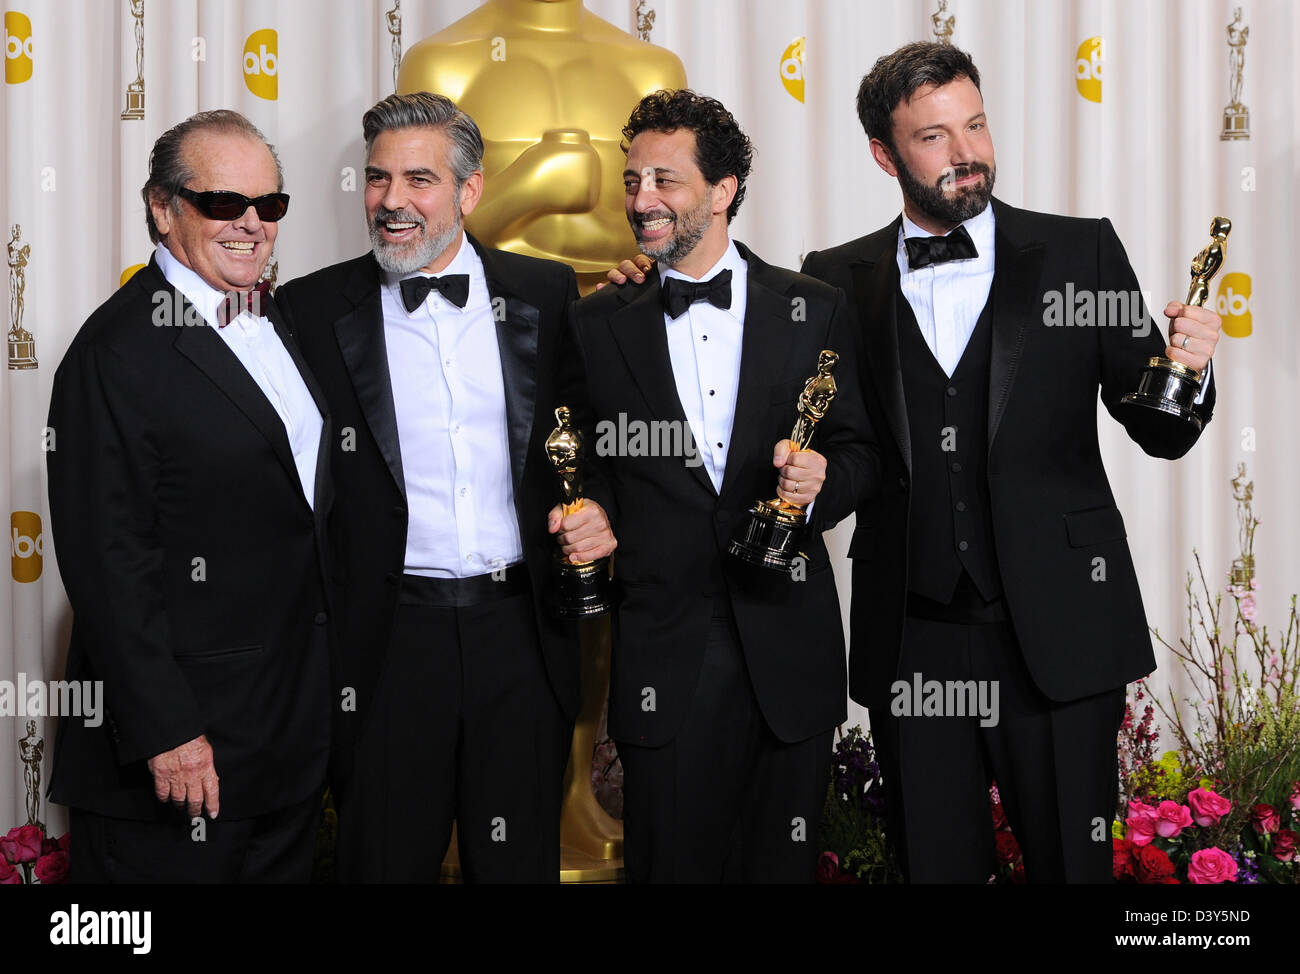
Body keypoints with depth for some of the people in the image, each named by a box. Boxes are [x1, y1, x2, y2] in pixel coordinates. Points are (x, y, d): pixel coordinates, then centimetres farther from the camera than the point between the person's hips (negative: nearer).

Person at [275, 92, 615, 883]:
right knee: (387, 863, 9)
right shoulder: (314, 309, 0)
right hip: (389, 638, -1)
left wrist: (598, 510, -4)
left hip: (524, 634, 2)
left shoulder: (546, 294, 5)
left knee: (522, 863, 12)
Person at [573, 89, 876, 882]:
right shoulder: (600, 324, 7)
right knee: (671, 862, 5)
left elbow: (857, 451, 7)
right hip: (663, 659, 0)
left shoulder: (815, 311, 5)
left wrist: (823, 480, -14)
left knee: (783, 863, 10)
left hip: (788, 646, 0)